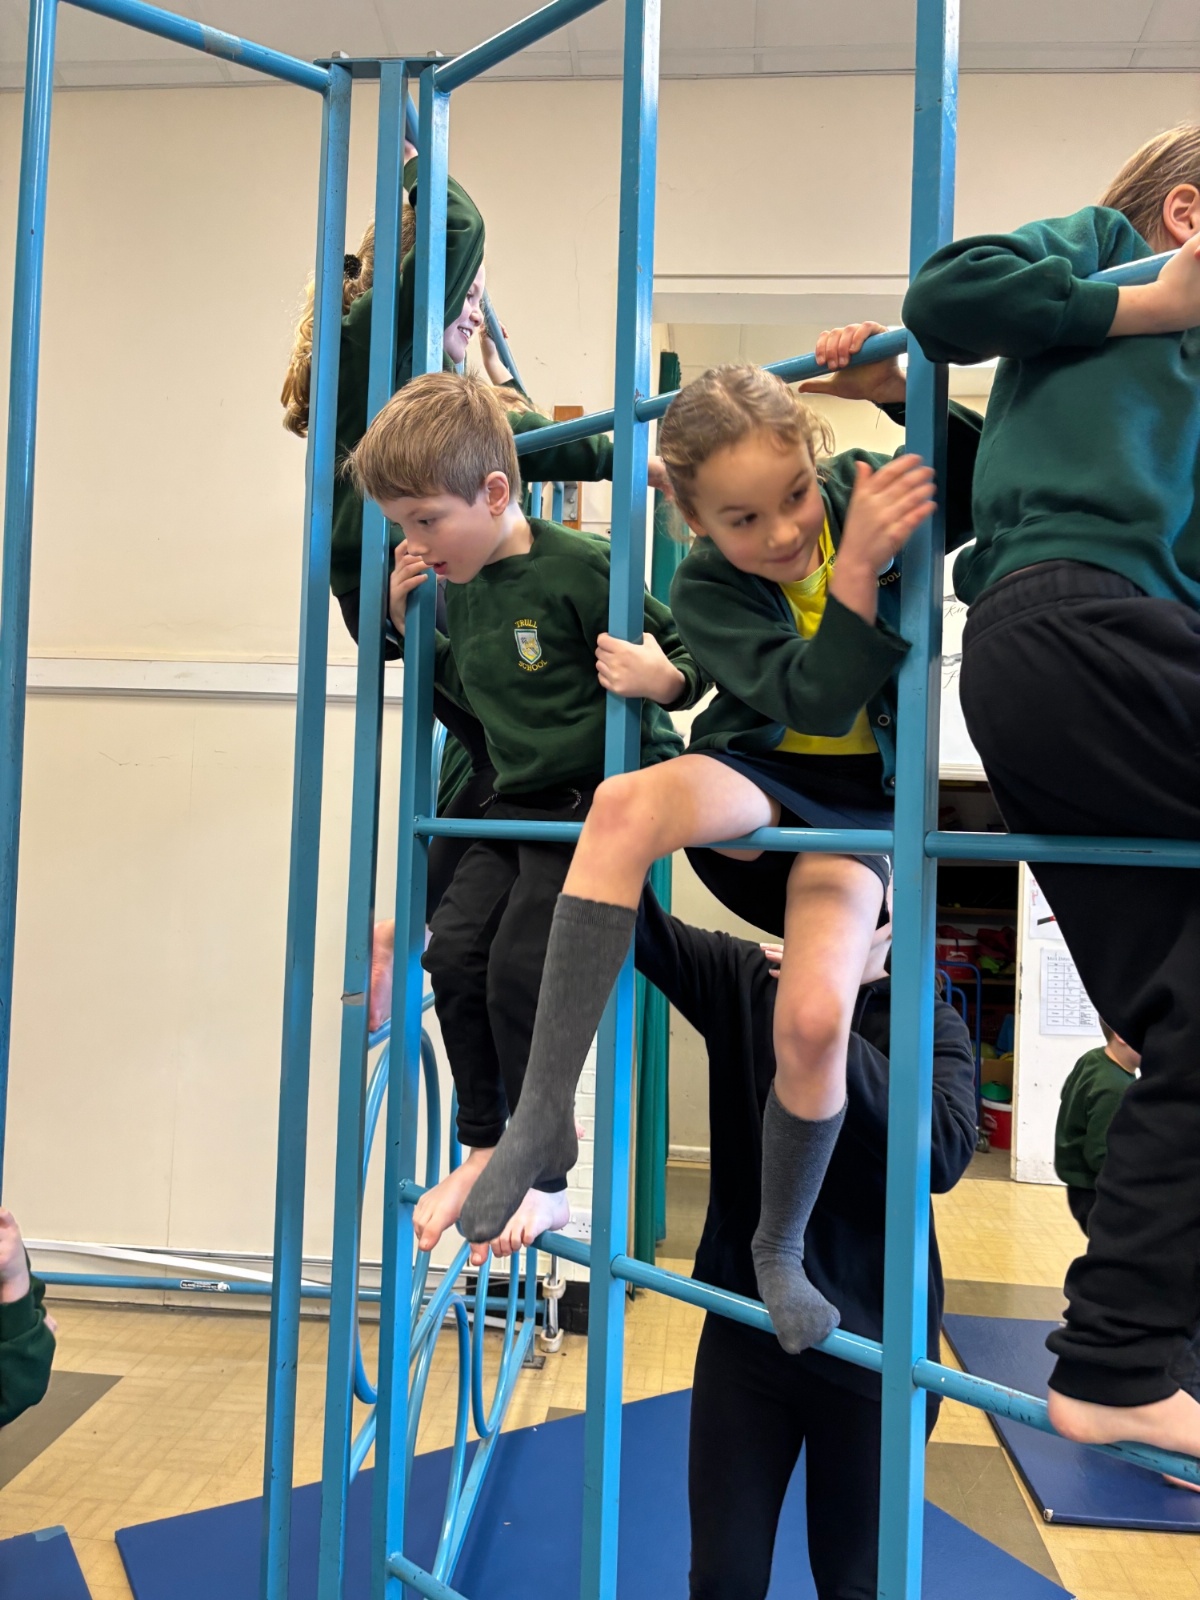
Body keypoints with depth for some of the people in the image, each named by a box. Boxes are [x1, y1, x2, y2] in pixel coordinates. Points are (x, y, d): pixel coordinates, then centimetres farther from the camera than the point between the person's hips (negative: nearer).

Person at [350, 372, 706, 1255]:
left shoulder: (580, 567, -17)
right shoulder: (462, 587, 7)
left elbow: (683, 659, -12)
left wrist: (663, 677, -34)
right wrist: (411, 623, 10)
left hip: (603, 799, -8)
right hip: (518, 803, 8)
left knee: (521, 968, -12)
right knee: (454, 948, 0)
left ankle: (543, 1181, 4)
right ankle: (484, 1150, 17)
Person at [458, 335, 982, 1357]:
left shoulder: (863, 488, -9)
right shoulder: (706, 587, -15)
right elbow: (814, 701, -25)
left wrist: (904, 392, -20)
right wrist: (858, 564, -38)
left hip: (858, 797, 1)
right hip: (757, 769, 0)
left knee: (815, 1017, -22)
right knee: (626, 806, -37)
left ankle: (780, 1249, 8)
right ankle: (542, 1115, -30)